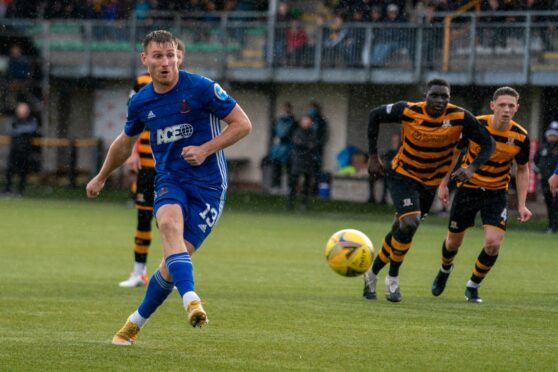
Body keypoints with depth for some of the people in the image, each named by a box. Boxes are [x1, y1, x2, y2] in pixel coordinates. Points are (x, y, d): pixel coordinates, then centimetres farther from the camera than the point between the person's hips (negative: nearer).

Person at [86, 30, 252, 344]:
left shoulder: (201, 88, -8)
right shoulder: (141, 102, 6)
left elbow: (243, 124, -4)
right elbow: (126, 142, 26)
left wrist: (206, 149, -15)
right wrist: (101, 178, 37)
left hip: (208, 183, -3)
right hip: (169, 180, 3)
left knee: (174, 263, -9)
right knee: (169, 223, -34)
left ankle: (137, 322, 14)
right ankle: (191, 300, -47)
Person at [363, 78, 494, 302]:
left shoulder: (460, 118, -20)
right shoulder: (408, 111, -21)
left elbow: (487, 143, -13)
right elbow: (375, 116, -5)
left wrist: (471, 168, -30)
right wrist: (373, 156, -5)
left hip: (430, 183, 3)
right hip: (403, 175, -3)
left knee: (400, 231, 12)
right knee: (410, 223, -25)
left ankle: (372, 275, 33)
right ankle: (392, 279, -6)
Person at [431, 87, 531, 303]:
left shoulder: (520, 137, -13)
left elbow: (522, 170, 3)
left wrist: (521, 205, -2)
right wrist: (443, 184, -2)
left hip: (496, 193, 0)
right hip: (468, 188, 0)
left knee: (493, 243, -16)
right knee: (453, 242, 10)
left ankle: (473, 286, 9)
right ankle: (445, 270, 46)